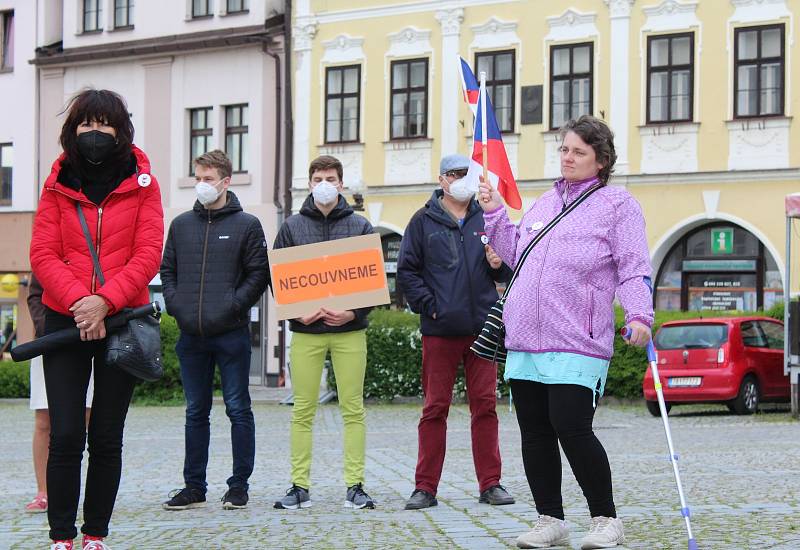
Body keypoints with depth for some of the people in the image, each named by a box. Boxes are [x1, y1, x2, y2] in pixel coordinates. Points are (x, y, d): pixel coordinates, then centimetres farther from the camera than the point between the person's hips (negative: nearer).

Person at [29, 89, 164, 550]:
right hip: (65, 319, 0)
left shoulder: (142, 184, 2)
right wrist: (78, 300, -17)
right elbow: (43, 254, -2)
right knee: (65, 435, -7)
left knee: (106, 439, 4)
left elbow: (148, 255, -5)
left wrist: (104, 301, -17)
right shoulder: (58, 185, 5)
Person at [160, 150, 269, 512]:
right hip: (191, 335, 4)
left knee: (238, 409, 0)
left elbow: (259, 274, -2)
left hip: (231, 333, -4)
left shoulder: (247, 225, 1)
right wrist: (174, 303, 0)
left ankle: (239, 485, 7)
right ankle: (194, 486, 15)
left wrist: (234, 305, -12)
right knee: (196, 412, 9)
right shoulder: (182, 224, 12)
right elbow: (167, 269, 16)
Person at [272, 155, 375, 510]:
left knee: (353, 409, 0)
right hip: (305, 331, 0)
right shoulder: (292, 227, 8)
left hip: (349, 331, 0)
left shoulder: (360, 226, 7)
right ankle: (299, 486, 5)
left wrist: (355, 312, -10)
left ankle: (355, 485, 3)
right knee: (302, 411, 1)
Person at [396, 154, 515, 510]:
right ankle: (426, 487, 7)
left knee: (485, 406, 4)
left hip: (482, 327, 2)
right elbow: (407, 271, 1)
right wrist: (428, 305, -8)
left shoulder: (486, 219, 11)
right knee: (435, 408, 2)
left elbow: (509, 272, 15)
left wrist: (499, 264, -7)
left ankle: (490, 484, 10)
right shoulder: (424, 221, 4)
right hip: (439, 330, -2)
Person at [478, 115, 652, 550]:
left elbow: (633, 269, -7)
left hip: (577, 344, -7)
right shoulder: (544, 203, 20)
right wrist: (494, 213, 17)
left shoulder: (617, 204, 1)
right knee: (535, 433, 7)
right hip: (525, 339, 7)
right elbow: (515, 254, 27)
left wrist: (638, 316, -21)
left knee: (572, 429, -13)